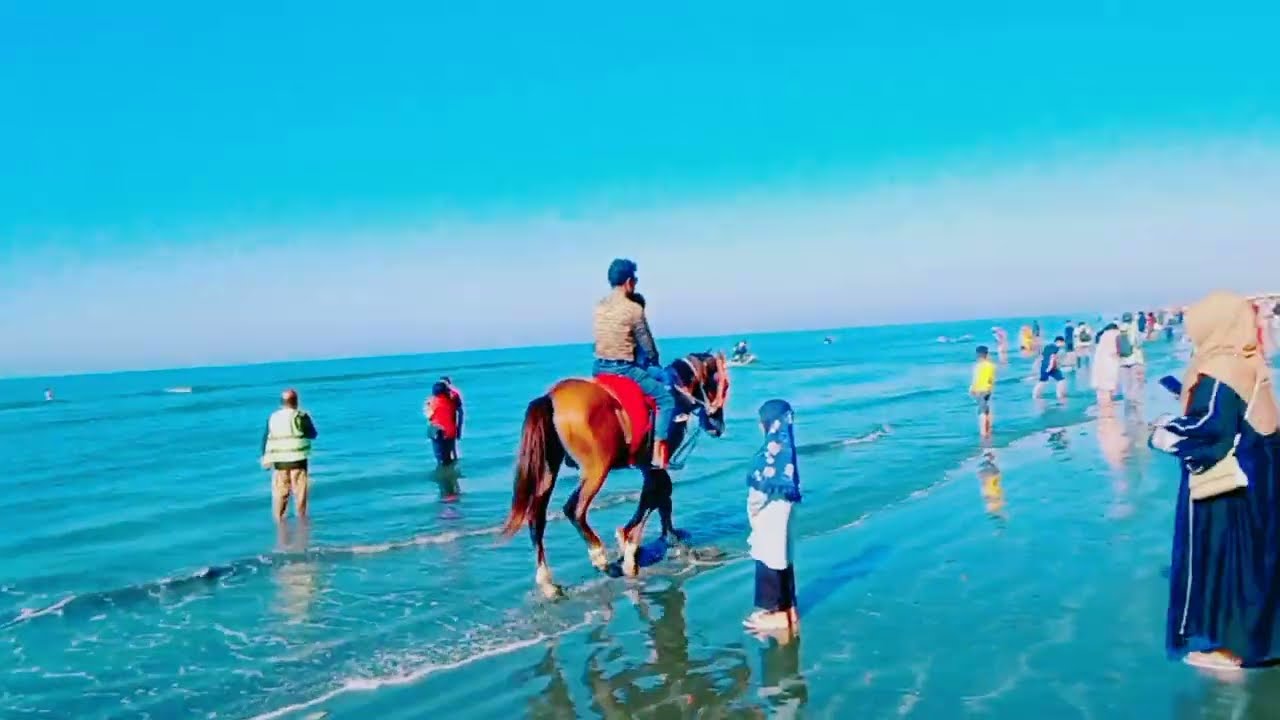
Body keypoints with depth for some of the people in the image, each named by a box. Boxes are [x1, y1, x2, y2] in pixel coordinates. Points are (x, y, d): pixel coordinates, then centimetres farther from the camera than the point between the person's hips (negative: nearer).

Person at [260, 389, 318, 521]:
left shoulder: (272, 418, 4)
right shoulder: (301, 417, -8)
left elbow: (265, 439, 7)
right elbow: (312, 434, 2)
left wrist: (266, 459, 13)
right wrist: (309, 421, 17)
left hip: (279, 461, 4)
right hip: (298, 460, -4)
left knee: (280, 492, 10)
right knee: (300, 492, 6)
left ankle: (279, 519, 16)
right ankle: (301, 518, 12)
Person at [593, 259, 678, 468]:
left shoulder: (599, 307, 6)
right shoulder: (634, 309, -12)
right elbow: (647, 346, -4)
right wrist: (655, 362, 16)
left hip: (600, 368, 7)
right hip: (624, 369, -7)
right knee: (667, 398, 0)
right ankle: (658, 453, -11)